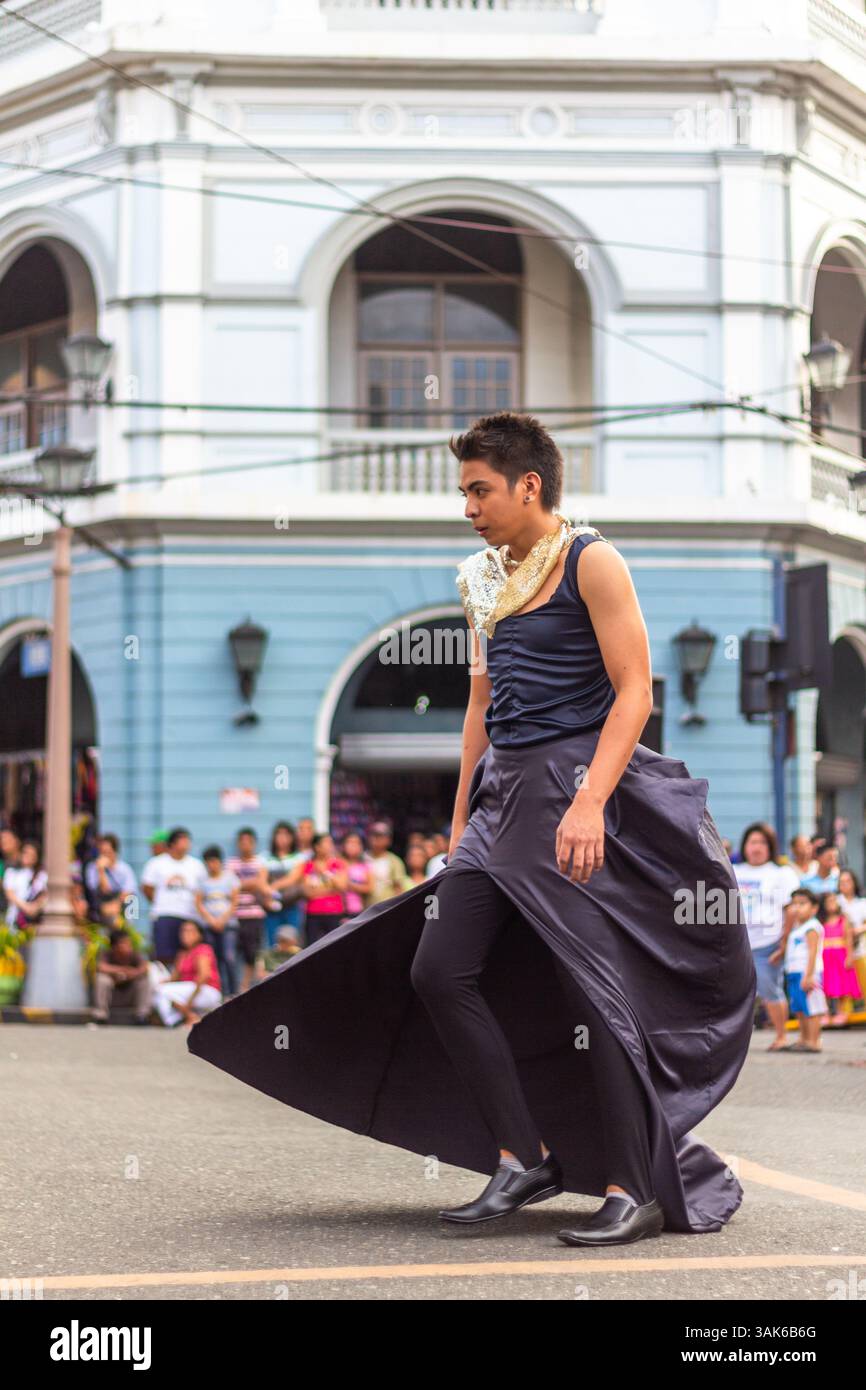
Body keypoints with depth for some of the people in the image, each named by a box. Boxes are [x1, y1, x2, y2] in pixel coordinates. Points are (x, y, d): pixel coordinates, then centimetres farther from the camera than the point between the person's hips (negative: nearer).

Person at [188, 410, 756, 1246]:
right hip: (504, 793, 8)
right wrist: (460, 821, 20)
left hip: (578, 782, -8)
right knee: (438, 970, -2)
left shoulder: (591, 563, -6)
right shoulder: (484, 580, 16)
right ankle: (524, 1160, 6)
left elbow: (633, 692, -12)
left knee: (591, 988, -9)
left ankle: (636, 1193, 0)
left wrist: (588, 803, -23)